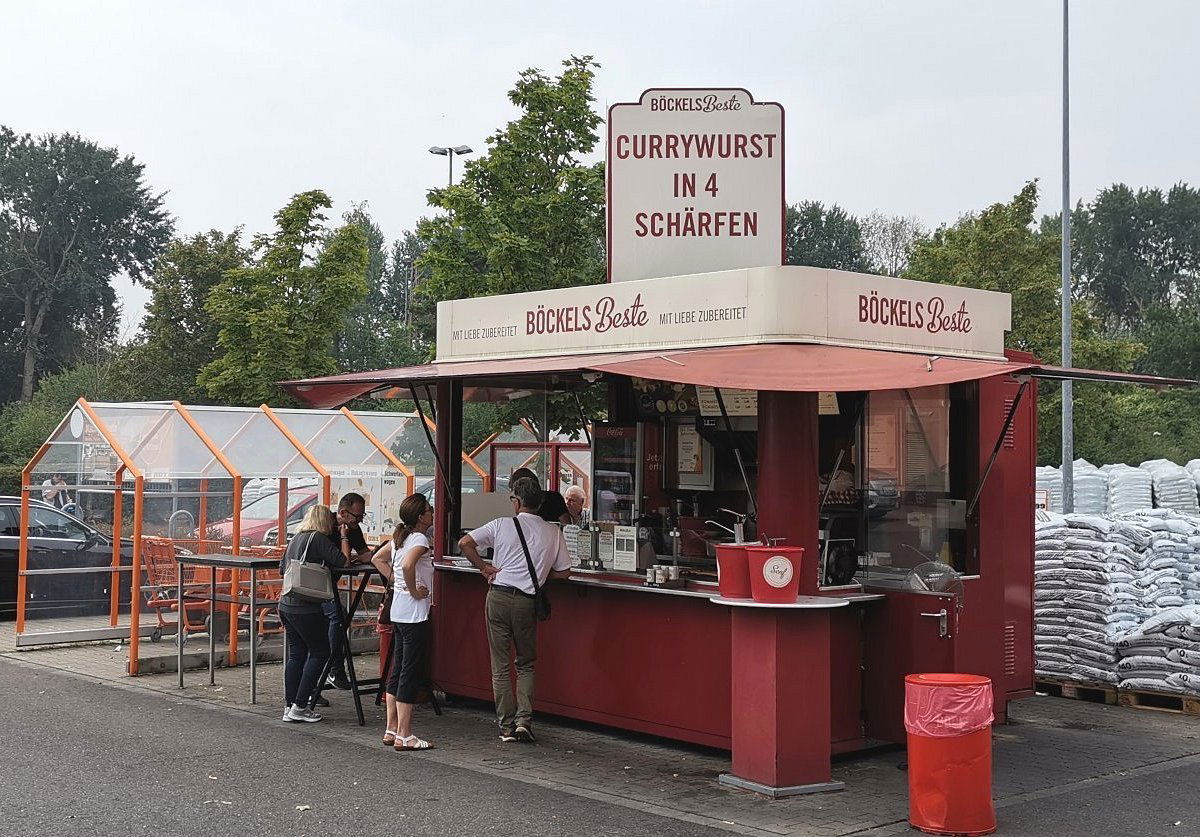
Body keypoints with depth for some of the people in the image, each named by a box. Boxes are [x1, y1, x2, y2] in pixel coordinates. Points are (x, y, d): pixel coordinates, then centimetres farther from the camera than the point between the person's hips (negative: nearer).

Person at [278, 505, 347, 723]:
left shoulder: (296, 538, 16)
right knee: (320, 652, 1)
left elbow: (282, 567, 24)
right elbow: (342, 561, -12)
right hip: (306, 607, -8)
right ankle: (299, 706, -2)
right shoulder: (318, 538, -9)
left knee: (295, 654, 12)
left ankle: (290, 707, 12)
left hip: (286, 604, 8)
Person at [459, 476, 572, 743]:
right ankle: (524, 720, 1)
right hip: (527, 601, 1)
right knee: (526, 664, 16)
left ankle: (507, 726, 9)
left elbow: (464, 543, -5)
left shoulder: (502, 525, -1)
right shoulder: (553, 532, 3)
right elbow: (564, 572, 7)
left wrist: (483, 567, 5)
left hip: (498, 596, -1)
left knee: (500, 665, 7)